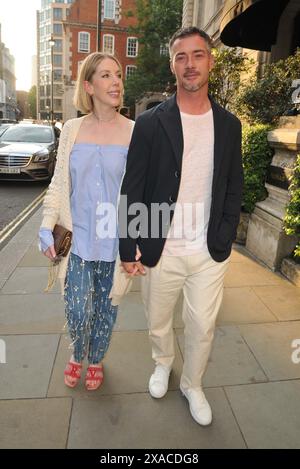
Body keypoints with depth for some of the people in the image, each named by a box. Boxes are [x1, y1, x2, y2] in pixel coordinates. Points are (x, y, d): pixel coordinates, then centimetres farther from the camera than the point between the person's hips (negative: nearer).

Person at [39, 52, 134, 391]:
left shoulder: (134, 133, -4)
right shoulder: (72, 129, 2)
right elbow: (59, 183, 6)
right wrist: (47, 224, -3)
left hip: (115, 241, 0)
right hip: (78, 237, 1)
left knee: (105, 308, 14)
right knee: (77, 311, 5)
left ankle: (96, 360, 43)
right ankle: (78, 354, 40)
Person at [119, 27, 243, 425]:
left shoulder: (229, 124, 2)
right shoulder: (150, 123, -7)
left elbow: (233, 189, 7)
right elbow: (132, 191, -6)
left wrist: (223, 241, 0)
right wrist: (128, 250, -7)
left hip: (210, 254, 2)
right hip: (161, 251, -1)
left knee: (202, 328, 15)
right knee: (158, 324, 19)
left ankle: (192, 385, 44)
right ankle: (163, 363, 53)